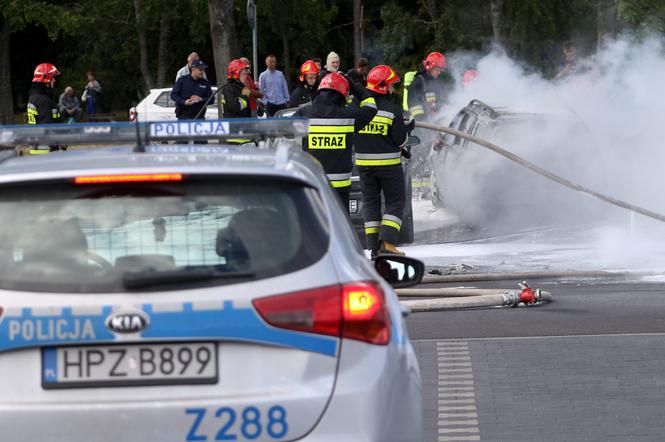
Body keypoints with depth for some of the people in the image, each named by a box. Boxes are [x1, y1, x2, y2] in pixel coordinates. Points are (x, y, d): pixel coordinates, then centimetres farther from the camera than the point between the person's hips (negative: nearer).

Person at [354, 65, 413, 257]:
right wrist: (408, 129, 11)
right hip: (389, 163, -4)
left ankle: (374, 247, 7)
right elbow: (400, 140, -11)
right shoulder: (393, 110, -13)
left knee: (370, 201, 12)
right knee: (396, 202, 7)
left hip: (364, 163, 4)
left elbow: (354, 137, 9)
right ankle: (388, 242, -8)